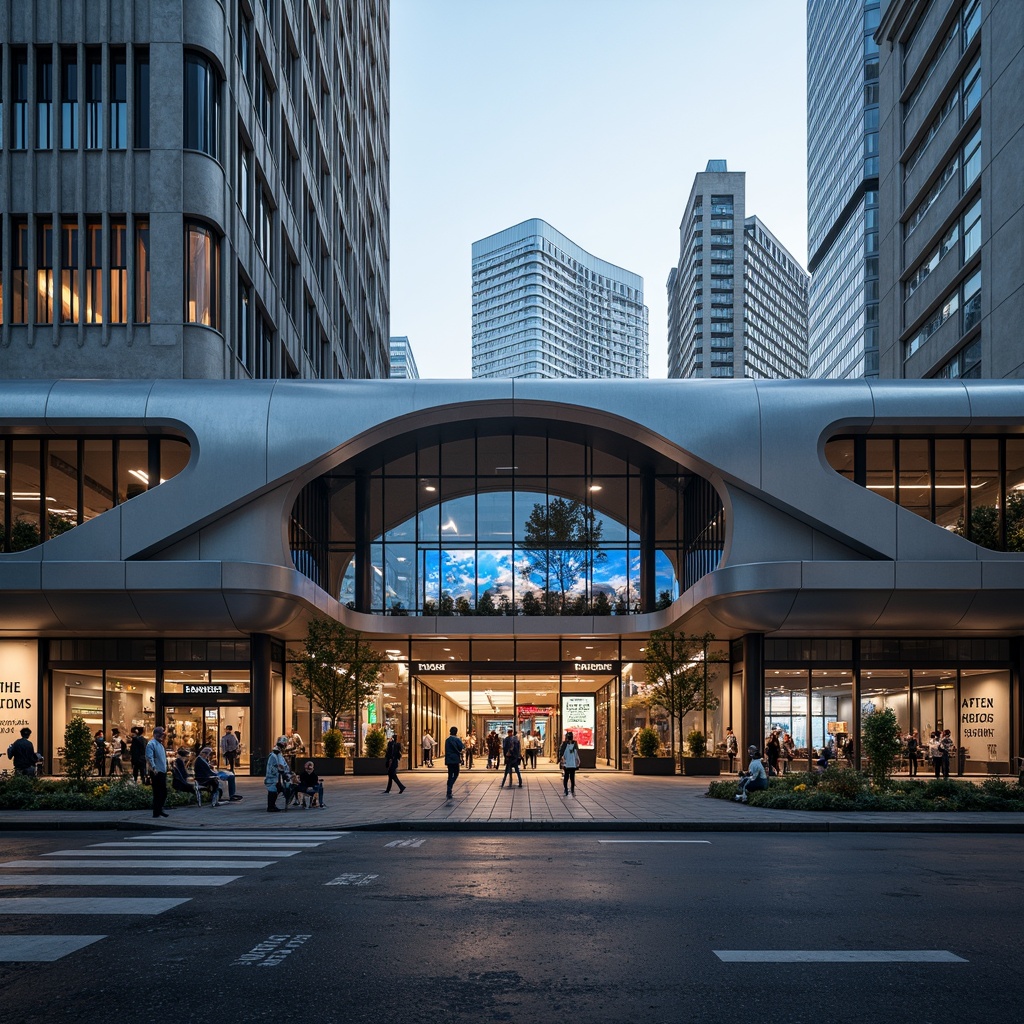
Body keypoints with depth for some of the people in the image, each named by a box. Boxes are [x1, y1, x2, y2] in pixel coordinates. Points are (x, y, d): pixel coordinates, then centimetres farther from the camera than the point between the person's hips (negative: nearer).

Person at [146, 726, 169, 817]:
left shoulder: (160, 744, 18)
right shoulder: (151, 744, -11)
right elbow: (149, 757, -23)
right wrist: (153, 768, -32)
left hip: (163, 772, 9)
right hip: (156, 772, -9)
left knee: (164, 792, 13)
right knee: (157, 793, -6)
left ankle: (160, 810, 23)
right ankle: (156, 813, -1)